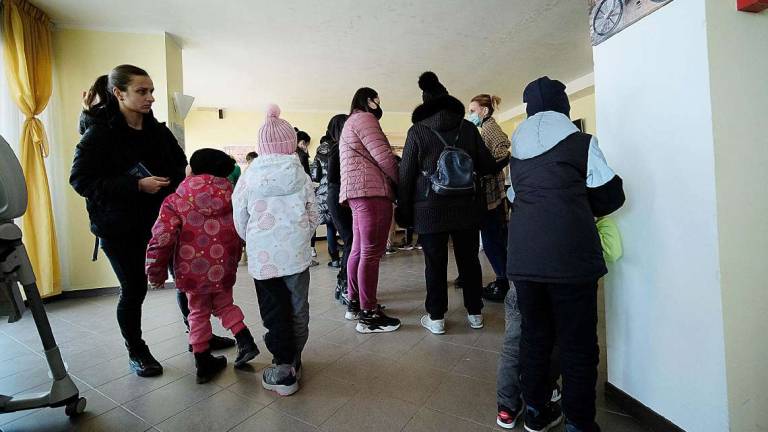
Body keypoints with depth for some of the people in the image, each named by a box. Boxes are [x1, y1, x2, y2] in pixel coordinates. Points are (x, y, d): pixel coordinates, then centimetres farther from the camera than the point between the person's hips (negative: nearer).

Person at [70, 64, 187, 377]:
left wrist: (176, 182, -5)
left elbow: (181, 164, 14)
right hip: (120, 229, -4)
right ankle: (136, 353, 29)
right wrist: (136, 185, -23)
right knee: (134, 290, 5)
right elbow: (80, 180, -14)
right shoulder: (100, 135, -9)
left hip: (160, 221, 4)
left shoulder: (159, 131, 4)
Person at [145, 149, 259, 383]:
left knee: (199, 313, 16)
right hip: (224, 269, 2)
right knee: (224, 303, 25)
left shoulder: (175, 201, -7)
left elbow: (161, 239, -12)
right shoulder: (231, 197, 0)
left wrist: (156, 272, 0)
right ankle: (245, 341, 12)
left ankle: (203, 364, 26)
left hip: (192, 271, -1)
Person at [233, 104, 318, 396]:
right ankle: (294, 363, 29)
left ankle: (284, 369, 15)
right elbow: (313, 215, 4)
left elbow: (240, 221, 3)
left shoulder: (249, 177, -3)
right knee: (298, 309, 15)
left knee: (274, 311, 10)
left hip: (262, 256, 0)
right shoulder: (300, 175, -1)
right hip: (296, 254, 1)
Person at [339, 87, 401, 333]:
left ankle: (354, 304, 20)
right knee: (371, 252, -10)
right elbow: (383, 155, -11)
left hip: (357, 193, 11)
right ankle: (368, 315, -6)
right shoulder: (364, 118, -2)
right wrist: (400, 181, 1)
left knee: (359, 250, 12)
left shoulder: (349, 123, 30)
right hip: (372, 191, -11)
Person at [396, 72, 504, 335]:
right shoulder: (468, 128, 2)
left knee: (435, 264, 6)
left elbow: (406, 175, -4)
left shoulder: (417, 131, -3)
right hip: (465, 207, 3)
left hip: (430, 210, -2)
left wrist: (404, 211, 2)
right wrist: (506, 160, 27)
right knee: (469, 260, 13)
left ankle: (436, 318, 14)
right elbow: (486, 166, 5)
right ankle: (475, 313, 25)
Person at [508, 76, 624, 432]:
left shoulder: (517, 151, 14)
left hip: (523, 255, 4)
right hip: (569, 255, -4)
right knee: (578, 344, 8)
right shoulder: (580, 142, 2)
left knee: (534, 334, 16)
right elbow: (609, 196, 5)